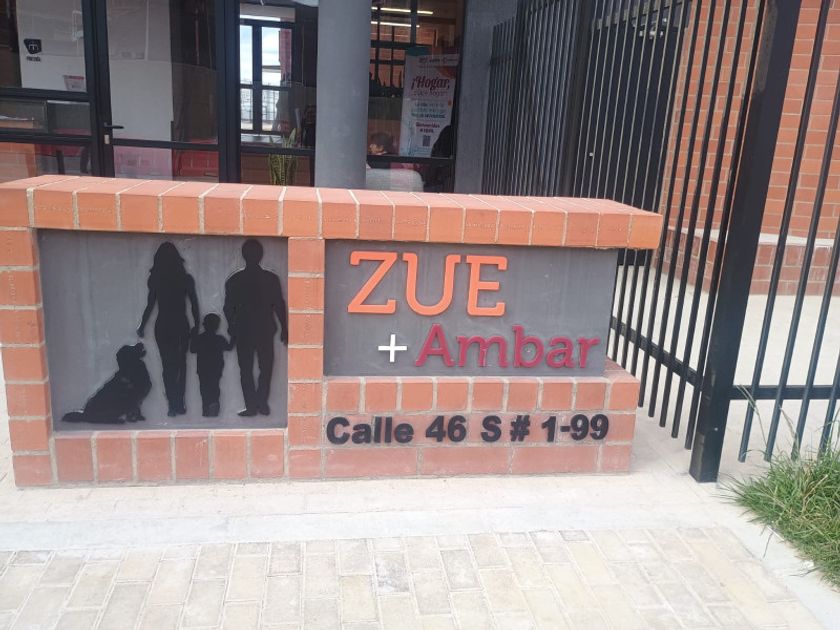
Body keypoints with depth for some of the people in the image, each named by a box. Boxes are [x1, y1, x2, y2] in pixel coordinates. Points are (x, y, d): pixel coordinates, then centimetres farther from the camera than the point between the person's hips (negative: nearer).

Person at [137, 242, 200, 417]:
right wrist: (196, 326, 12)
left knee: (168, 366, 5)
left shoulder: (155, 279, -4)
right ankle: (179, 404, 9)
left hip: (163, 327, 0)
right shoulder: (186, 279, -2)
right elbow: (194, 305, 0)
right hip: (181, 326, 1)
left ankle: (173, 405, 2)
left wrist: (142, 327, 11)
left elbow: (150, 305, -1)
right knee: (180, 365, 12)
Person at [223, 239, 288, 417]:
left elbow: (228, 308, 0)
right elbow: (279, 306, -2)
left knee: (246, 370, 7)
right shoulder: (271, 279, -4)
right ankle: (262, 404, 5)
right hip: (266, 330, 0)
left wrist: (232, 329, 15)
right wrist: (284, 329, 7)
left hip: (243, 331, 0)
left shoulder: (234, 280, -4)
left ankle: (252, 406, 4)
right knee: (266, 368, 11)